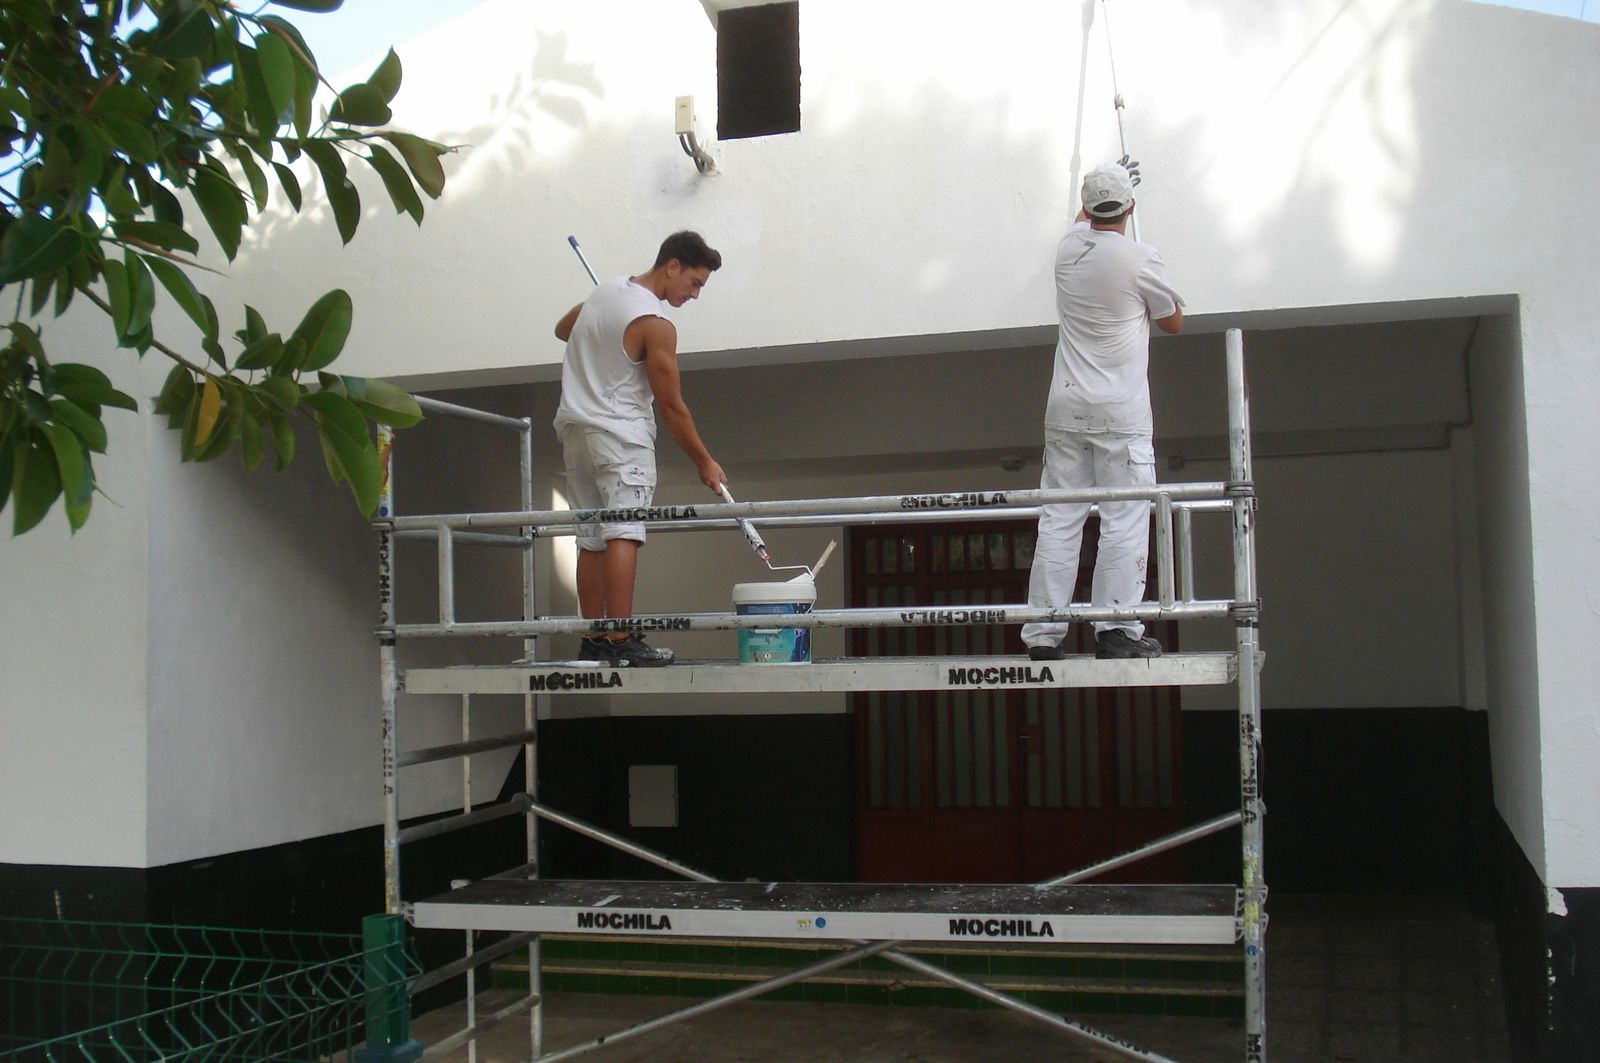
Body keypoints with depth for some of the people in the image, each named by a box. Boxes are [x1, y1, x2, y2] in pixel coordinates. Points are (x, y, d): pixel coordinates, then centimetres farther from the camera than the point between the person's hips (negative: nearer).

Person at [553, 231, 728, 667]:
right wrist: (705, 462, -2)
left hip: (574, 424, 9)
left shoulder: (605, 289, 11)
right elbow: (671, 406, -10)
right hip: (619, 433, -9)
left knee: (591, 538, 8)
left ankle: (594, 641, 10)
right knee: (623, 532, -14)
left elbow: (562, 330, 31)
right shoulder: (655, 325, -13)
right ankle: (620, 641, -21)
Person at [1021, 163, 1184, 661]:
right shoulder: (1140, 259, -6)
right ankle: (1117, 629, -6)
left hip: (1064, 410, 5)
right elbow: (1174, 321, 10)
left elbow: (1083, 220, 35)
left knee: (1058, 521, 4)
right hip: (1120, 413, -5)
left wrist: (1097, 194, 56)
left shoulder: (1069, 247, 8)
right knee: (1124, 521, -2)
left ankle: (1043, 634, 4)